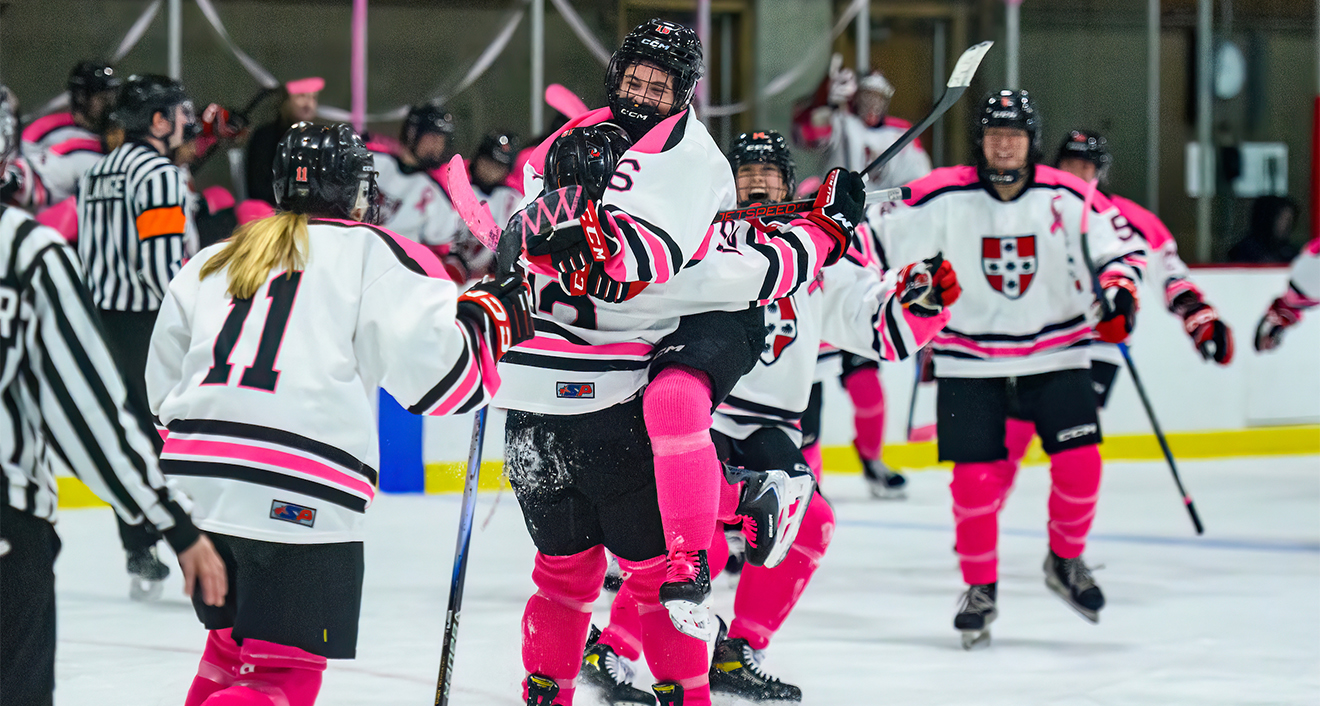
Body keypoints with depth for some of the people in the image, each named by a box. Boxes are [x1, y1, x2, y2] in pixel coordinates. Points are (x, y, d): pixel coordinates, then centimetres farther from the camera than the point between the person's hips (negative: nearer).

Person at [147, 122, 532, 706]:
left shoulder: (211, 261, 21)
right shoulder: (374, 253, 4)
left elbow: (163, 386, 22)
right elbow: (439, 374, -3)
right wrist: (490, 319, 13)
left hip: (193, 481, 6)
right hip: (298, 501, -6)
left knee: (233, 642, 26)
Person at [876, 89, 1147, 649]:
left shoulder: (1065, 197, -6)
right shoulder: (943, 197, -9)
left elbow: (1119, 245, -1)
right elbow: (881, 241, -3)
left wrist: (1119, 292, -17)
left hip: (1054, 354, 1)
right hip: (970, 360, -1)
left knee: (1078, 463, -9)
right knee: (976, 477, -6)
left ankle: (1065, 561, 19)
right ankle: (980, 591, 13)